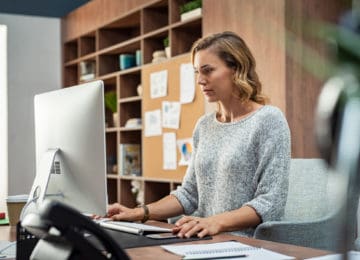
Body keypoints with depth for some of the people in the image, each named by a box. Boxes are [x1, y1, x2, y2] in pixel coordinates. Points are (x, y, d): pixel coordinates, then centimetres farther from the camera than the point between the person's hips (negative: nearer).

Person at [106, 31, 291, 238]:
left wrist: (217, 222, -26)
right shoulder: (204, 125, 13)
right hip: (205, 242, 6)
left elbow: (271, 203, -13)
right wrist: (141, 213, 1)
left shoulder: (269, 120, -6)